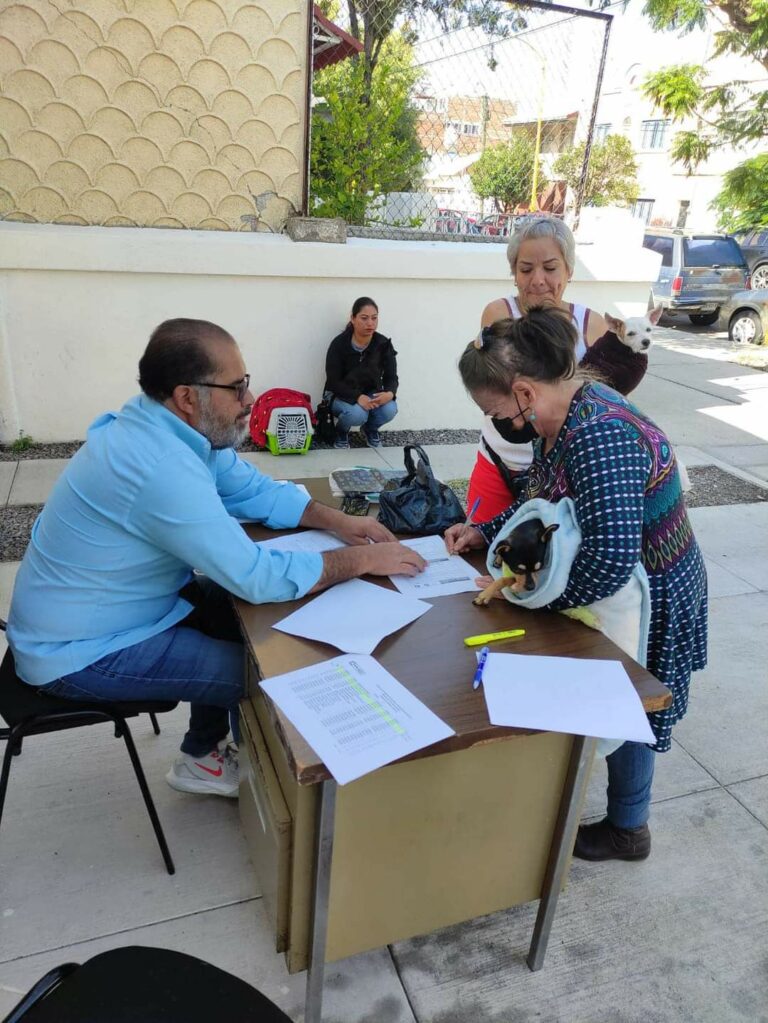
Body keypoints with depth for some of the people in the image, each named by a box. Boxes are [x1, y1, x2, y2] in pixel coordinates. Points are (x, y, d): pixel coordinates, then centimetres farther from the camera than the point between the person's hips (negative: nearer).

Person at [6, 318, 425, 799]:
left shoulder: (174, 429, -4)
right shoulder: (162, 467, -34)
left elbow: (256, 491, 5)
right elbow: (258, 578, -32)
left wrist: (338, 521, -8)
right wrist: (363, 560, -22)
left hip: (121, 602, 9)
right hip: (80, 651, -9)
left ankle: (205, 757, 26)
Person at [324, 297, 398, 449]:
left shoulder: (383, 344, -10)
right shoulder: (339, 344, -19)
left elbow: (391, 377, -9)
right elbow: (333, 382, -19)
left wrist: (389, 393, -33)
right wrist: (358, 397, -35)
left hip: (371, 394, 3)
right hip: (341, 395, -3)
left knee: (389, 409, -29)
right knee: (357, 413, -36)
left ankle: (370, 429, 8)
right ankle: (341, 431, 2)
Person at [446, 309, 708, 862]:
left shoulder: (598, 437, -35)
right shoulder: (564, 411, -5)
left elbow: (611, 559, -41)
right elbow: (543, 499, 9)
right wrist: (484, 532, -2)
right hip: (611, 585, 8)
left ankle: (627, 831, 40)